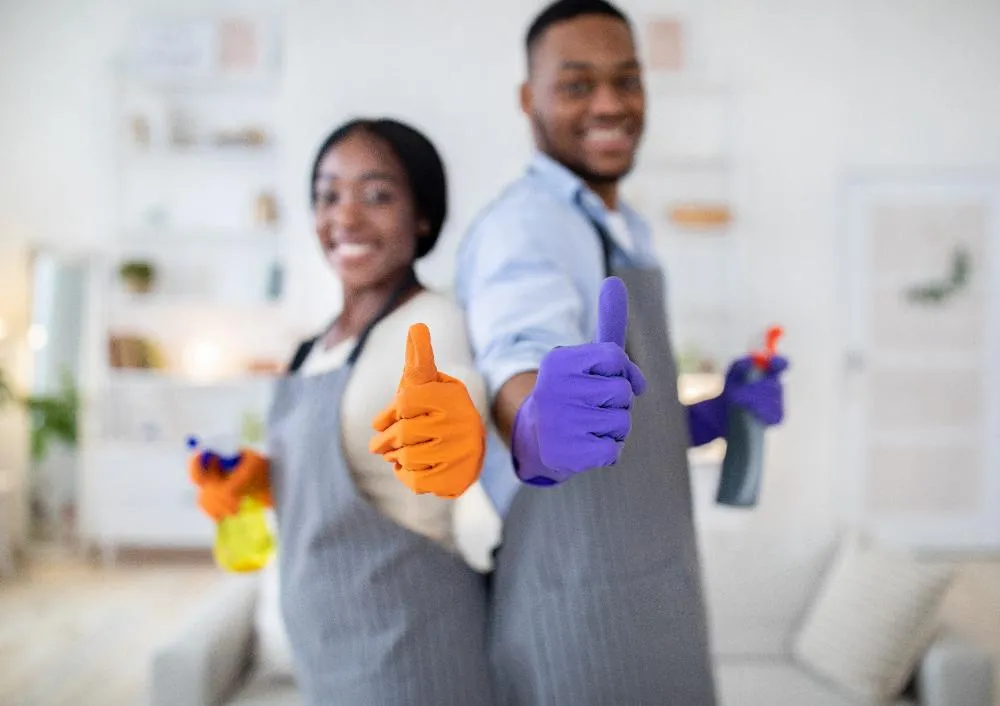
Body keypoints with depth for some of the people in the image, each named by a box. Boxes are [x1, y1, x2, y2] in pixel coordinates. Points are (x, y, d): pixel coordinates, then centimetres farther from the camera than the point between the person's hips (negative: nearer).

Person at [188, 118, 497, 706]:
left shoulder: (432, 322, -17)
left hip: (406, 639, -7)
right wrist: (259, 475, -2)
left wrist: (458, 431, -60)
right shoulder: (325, 344, 7)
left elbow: (460, 395, -38)